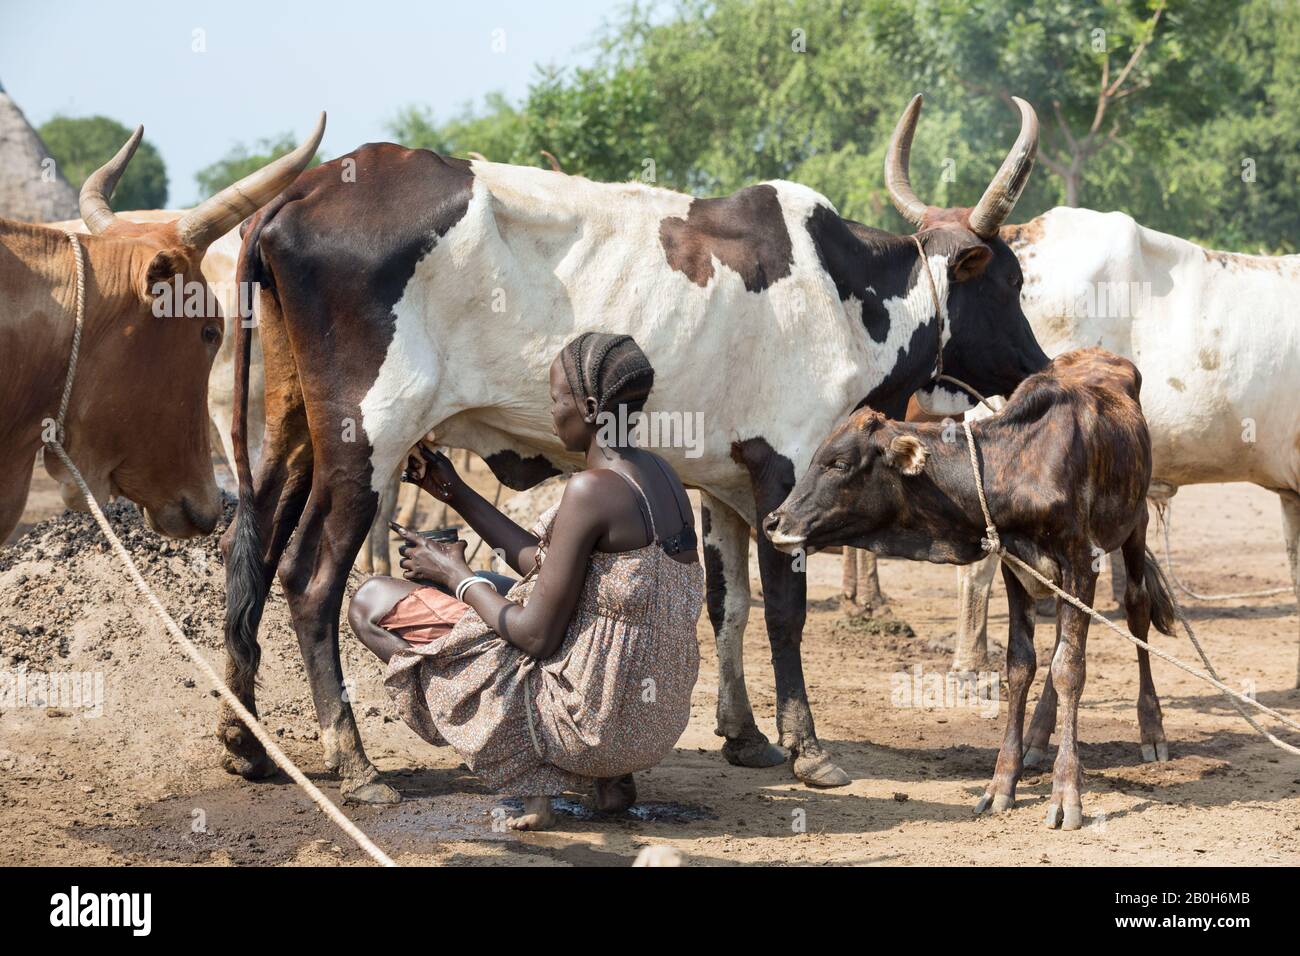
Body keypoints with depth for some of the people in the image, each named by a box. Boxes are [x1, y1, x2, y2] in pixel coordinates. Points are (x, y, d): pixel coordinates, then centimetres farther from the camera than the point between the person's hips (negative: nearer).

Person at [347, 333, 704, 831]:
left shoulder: (591, 491, -20)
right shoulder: (658, 473, 7)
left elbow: (535, 636, -17)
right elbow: (540, 561, 17)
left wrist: (454, 575, -1)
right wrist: (454, 491, 21)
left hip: (591, 718, -8)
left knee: (372, 603, 2)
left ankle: (531, 781, -4)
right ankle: (607, 778, 14)